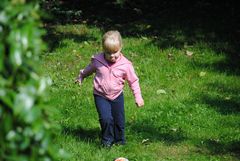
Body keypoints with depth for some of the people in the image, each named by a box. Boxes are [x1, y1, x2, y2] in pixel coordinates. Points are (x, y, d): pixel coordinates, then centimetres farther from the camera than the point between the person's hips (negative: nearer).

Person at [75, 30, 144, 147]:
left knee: (119, 120, 10)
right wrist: (81, 76, 26)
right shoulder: (97, 61, -13)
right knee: (106, 119, -16)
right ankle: (107, 141, 5)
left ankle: (119, 141, 32)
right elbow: (89, 69, 11)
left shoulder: (125, 65, -14)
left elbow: (133, 81, -3)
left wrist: (138, 97, -4)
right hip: (100, 95, -1)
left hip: (117, 96, 1)